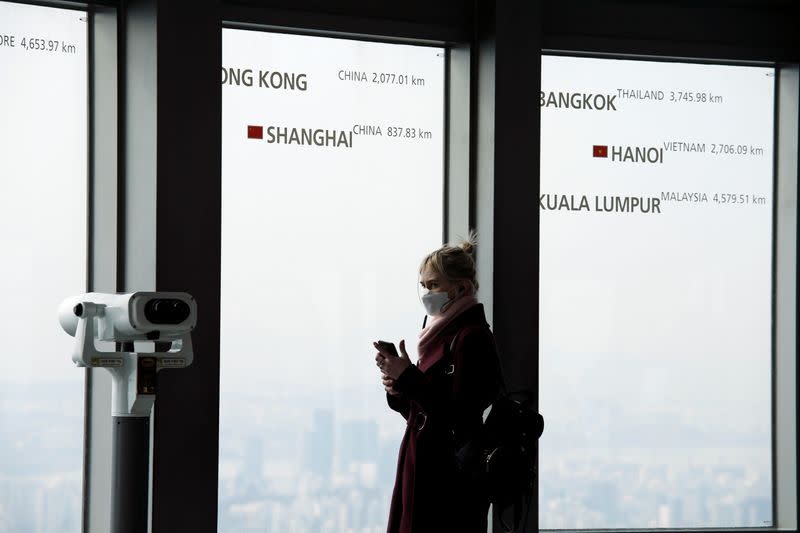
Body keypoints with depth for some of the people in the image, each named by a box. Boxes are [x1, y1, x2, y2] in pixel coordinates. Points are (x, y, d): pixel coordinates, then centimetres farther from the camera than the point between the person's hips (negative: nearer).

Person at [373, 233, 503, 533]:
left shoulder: (472, 338, -12)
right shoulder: (440, 334, 15)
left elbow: (459, 415, -19)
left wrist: (408, 377, -19)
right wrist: (397, 389, 0)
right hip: (423, 469, 8)